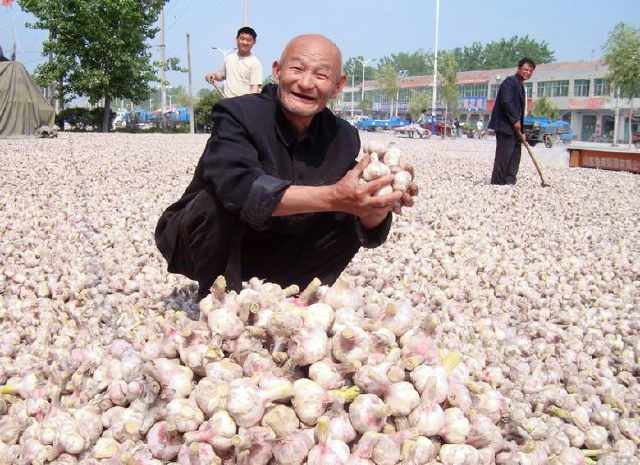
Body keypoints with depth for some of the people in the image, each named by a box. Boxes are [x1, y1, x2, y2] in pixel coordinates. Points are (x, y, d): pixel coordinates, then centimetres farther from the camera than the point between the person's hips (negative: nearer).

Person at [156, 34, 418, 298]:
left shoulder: (343, 137, -7)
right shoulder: (236, 114, -21)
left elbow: (369, 232, -8)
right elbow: (240, 187, -42)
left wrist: (382, 202, -32)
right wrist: (333, 198, -47)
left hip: (267, 254, 4)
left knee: (350, 224, -9)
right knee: (222, 201, -33)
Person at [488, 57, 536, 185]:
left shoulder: (520, 86, 22)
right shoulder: (510, 81, -7)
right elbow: (506, 102, -21)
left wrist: (521, 132, 18)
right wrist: (515, 120, -20)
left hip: (514, 128, 10)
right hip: (505, 126, -10)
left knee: (514, 158, 7)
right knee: (504, 157, -9)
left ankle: (510, 183, 11)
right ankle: (497, 184, -6)